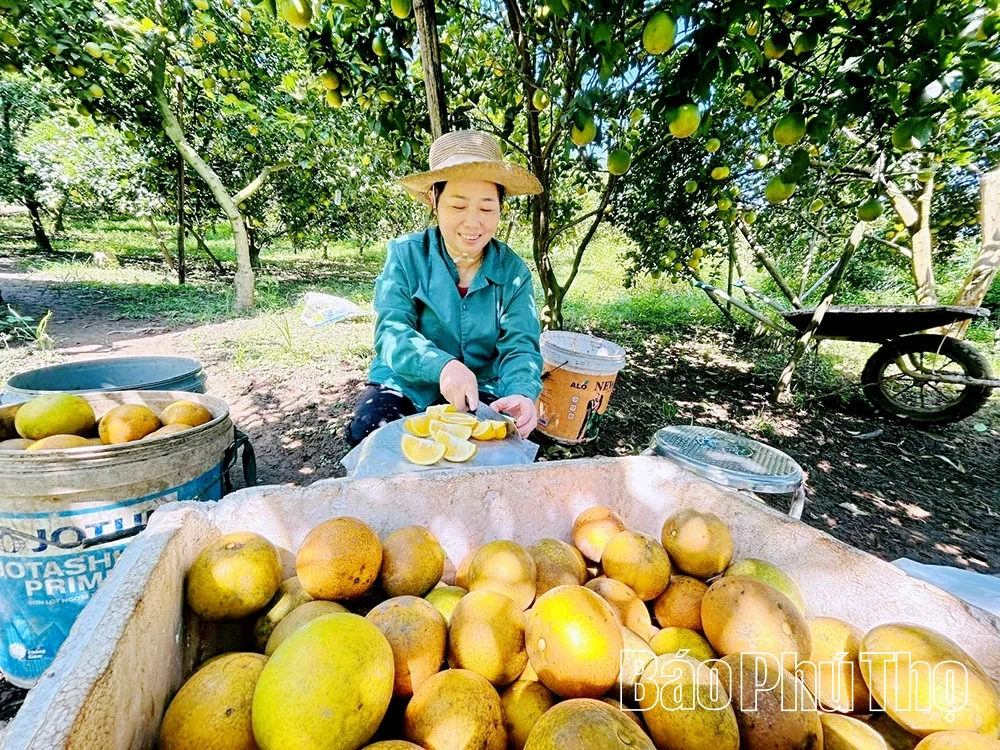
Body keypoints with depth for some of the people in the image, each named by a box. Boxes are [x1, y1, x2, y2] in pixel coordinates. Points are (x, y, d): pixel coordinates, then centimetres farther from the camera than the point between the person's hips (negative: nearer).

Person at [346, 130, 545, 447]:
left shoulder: (513, 270, -3)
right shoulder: (405, 254, -8)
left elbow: (519, 345, -12)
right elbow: (391, 332, -17)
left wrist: (523, 393, -36)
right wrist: (441, 365, -39)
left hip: (481, 390, 1)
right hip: (406, 384, 0)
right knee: (367, 434, -27)